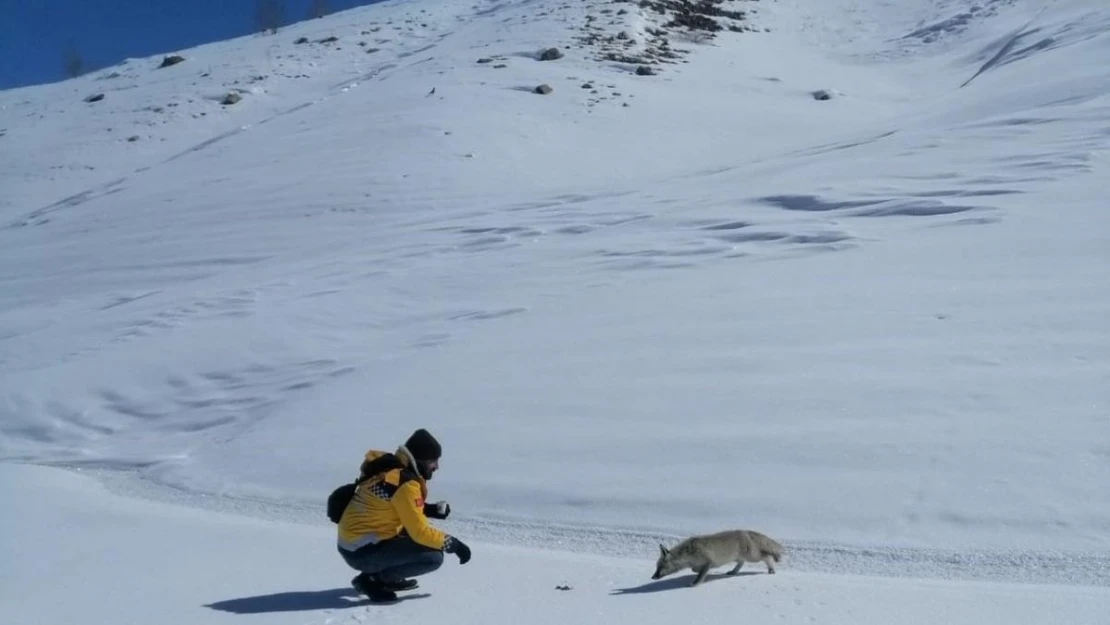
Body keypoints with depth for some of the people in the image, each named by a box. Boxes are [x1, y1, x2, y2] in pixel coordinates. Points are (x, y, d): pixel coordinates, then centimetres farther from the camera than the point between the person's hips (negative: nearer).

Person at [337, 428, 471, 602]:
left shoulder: (388, 466, 7)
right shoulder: (405, 484, -20)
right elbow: (420, 532, -18)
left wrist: (428, 509, 7)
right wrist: (453, 544, -6)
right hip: (362, 551, -10)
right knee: (434, 557, -14)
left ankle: (385, 577, 13)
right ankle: (373, 579, -5)